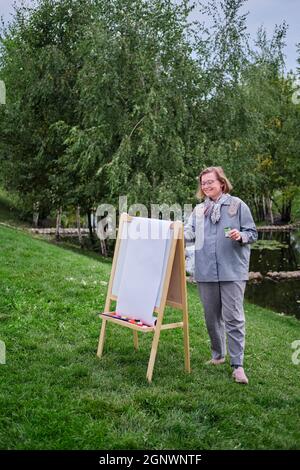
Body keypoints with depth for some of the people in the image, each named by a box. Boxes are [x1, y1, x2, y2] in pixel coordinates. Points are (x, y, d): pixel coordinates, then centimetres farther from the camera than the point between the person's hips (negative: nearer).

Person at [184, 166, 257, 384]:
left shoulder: (237, 205, 2)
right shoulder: (199, 210, 13)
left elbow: (252, 233, 3)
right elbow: (189, 232, 1)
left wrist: (241, 236, -17)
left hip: (232, 270, -4)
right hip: (206, 271, 4)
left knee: (234, 318, -6)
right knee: (211, 316, 14)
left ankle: (238, 365, -1)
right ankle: (218, 355, 31)